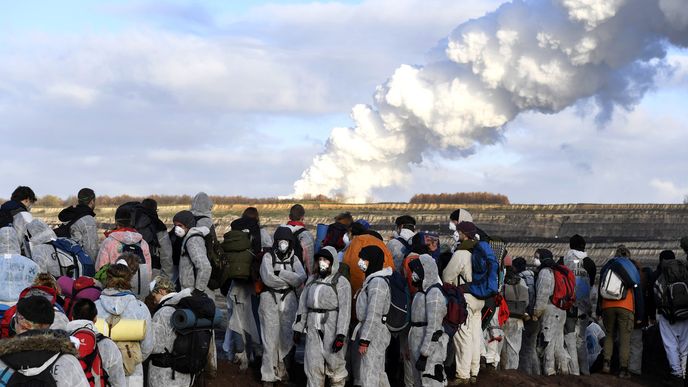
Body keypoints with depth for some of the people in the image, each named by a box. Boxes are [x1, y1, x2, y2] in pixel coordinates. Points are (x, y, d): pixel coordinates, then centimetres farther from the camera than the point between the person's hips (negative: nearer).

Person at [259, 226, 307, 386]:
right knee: (270, 338, -4)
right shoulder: (268, 257, 1)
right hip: (270, 300, -3)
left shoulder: (294, 259, 10)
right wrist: (290, 279, -6)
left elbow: (301, 278, -7)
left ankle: (281, 367, 26)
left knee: (287, 336, 5)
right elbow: (268, 278, -14)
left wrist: (280, 273, -12)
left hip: (289, 300, 3)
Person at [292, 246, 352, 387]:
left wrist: (341, 335, -19)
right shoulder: (312, 280, 13)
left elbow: (345, 310, -11)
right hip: (313, 328, 5)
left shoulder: (341, 282, -5)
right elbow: (303, 305, 16)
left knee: (334, 364, 3)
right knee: (313, 365, 2)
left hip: (332, 328, -5)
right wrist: (298, 328, 12)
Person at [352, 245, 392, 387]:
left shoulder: (377, 282, -16)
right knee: (378, 374, 15)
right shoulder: (372, 279, 15)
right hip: (369, 329, 10)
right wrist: (362, 336, 19)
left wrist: (364, 340, -22)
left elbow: (374, 314, -21)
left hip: (373, 333, -10)